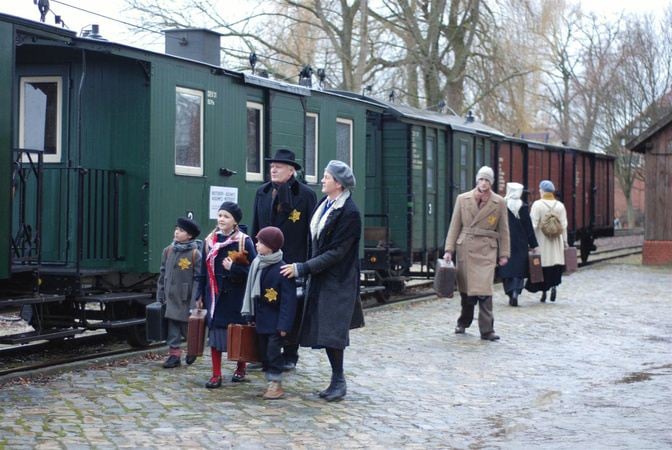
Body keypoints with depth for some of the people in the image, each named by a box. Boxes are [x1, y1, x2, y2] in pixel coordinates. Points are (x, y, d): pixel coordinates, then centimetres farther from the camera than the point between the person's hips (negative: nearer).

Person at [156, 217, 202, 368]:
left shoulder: (195, 254, -10)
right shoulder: (168, 251, 5)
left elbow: (198, 278, -10)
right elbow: (162, 275, 10)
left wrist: (195, 301, -14)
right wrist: (160, 296, 8)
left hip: (186, 299, -4)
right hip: (170, 298, 4)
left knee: (187, 328, 6)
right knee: (172, 327, 4)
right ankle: (174, 354, 12)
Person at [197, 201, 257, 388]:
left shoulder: (244, 241, -7)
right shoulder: (210, 241, 5)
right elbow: (204, 269, 9)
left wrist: (233, 268, -20)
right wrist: (201, 295, 9)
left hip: (235, 295, -3)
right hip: (214, 294, 3)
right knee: (215, 332, 2)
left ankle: (240, 368, 31)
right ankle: (216, 375, 9)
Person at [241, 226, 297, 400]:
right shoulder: (256, 264, 4)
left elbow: (288, 300, -18)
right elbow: (252, 291, 12)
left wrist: (284, 325, -20)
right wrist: (250, 315, 10)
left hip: (275, 320, -7)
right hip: (261, 319, 7)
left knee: (273, 351, -3)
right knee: (264, 351, 12)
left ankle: (276, 384, 7)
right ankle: (271, 382, 21)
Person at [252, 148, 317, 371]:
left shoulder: (306, 194, -5)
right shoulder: (262, 192, 9)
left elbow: (312, 231, -6)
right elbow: (256, 226, 14)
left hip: (293, 262, -4)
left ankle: (290, 355, 16)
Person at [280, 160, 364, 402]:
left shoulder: (349, 213, -17)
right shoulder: (323, 204, 8)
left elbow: (336, 253, -20)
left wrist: (302, 268, -20)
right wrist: (308, 268, 12)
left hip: (337, 282, -8)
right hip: (319, 279, 8)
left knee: (331, 332, -5)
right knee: (323, 331, 9)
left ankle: (338, 381, 6)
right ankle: (337, 380, 18)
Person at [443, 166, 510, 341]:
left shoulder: (499, 203, 2)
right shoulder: (463, 199, 4)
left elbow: (503, 230, 6)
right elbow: (454, 226, 5)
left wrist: (504, 253, 3)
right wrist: (449, 250, -1)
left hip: (486, 251, -2)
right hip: (465, 248, 2)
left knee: (484, 289, -12)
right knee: (465, 288, 12)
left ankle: (487, 330, -9)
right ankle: (463, 323, 32)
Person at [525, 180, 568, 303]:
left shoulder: (537, 205, -8)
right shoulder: (560, 205, 3)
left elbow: (533, 224, -11)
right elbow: (564, 225, 3)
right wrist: (564, 242, 10)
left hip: (541, 241, -2)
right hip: (556, 242, 3)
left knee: (542, 265, 5)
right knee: (556, 266, 9)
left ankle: (544, 291, 6)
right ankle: (554, 285, -12)